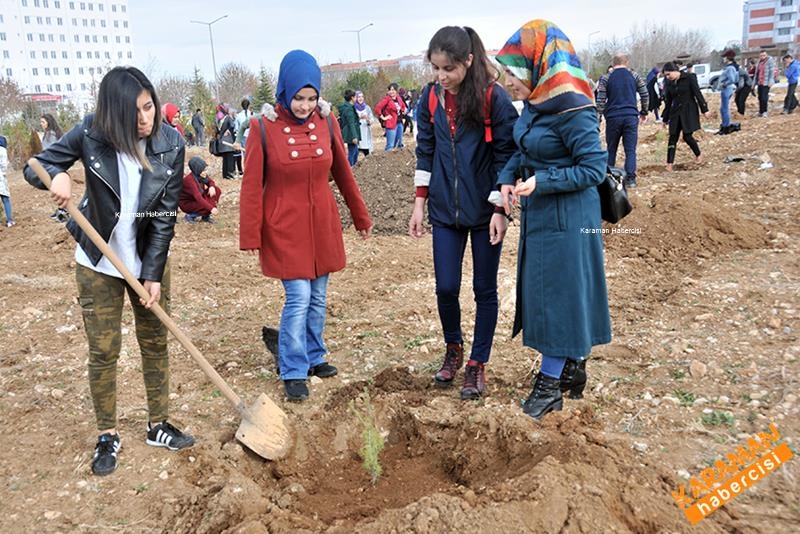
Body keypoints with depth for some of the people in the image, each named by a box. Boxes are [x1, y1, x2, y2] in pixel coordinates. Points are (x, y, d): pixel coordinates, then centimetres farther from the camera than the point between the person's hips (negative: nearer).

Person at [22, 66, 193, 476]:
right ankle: (107, 436, 24)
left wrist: (153, 274, -12)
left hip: (150, 260, 1)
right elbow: (35, 167, -5)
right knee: (103, 351, 6)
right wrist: (57, 175, -30)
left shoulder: (171, 145, -14)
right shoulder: (91, 134, -17)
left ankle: (157, 426, 29)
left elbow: (165, 216, -11)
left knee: (155, 343, 11)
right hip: (98, 263, -1)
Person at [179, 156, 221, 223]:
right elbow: (198, 198, -40)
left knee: (217, 190, -7)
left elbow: (210, 181, 7)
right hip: (186, 203, -8)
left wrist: (212, 187, -18)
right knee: (208, 207, -27)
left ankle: (205, 216, 1)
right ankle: (190, 216, -2)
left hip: (197, 198, 8)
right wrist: (211, 208, -48)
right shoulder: (190, 180, -32)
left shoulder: (201, 175, -10)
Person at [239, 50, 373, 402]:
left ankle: (314, 357, 32)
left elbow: (343, 173, 10)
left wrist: (361, 216, 16)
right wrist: (251, 235, -8)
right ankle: (293, 372, 9)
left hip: (323, 225, 4)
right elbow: (252, 186, -7)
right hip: (284, 228, -4)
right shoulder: (264, 128, -11)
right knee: (299, 298, -6)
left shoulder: (326, 122, 0)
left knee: (318, 298, 12)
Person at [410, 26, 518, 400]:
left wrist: (499, 210, -13)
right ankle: (453, 348, 31)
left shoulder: (494, 97, -12)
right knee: (445, 287, 4)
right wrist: (420, 203, 4)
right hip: (445, 211, 3)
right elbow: (425, 152, 7)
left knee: (484, 289, 7)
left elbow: (506, 155, -10)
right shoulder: (431, 98, 1)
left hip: (484, 210, -3)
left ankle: (477, 364, 21)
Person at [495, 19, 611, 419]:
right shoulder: (535, 105, 5)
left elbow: (594, 168, -18)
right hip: (539, 213, 9)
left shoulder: (572, 109, -21)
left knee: (559, 292, 1)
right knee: (543, 291, 16)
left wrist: (541, 183, -24)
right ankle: (572, 368, 33)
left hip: (567, 217, -9)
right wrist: (507, 178, -2)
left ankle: (550, 383, 15)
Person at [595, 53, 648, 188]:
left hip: (613, 117, 0)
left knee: (611, 149, 12)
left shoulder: (605, 78, 2)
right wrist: (644, 112, 17)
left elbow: (600, 100, -4)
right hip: (631, 117, 1)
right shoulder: (634, 76, 6)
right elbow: (645, 95, 7)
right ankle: (630, 178, -3)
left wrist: (599, 115, 5)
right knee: (630, 150, 3)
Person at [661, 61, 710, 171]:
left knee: (687, 136, -7)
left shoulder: (689, 78, -8)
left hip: (689, 110, -5)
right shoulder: (669, 83, 6)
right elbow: (668, 101, 12)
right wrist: (665, 119, 14)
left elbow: (698, 94, -8)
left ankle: (698, 155, 20)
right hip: (675, 112, 5)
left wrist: (704, 109, -10)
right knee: (673, 137, -2)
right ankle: (669, 163, -2)